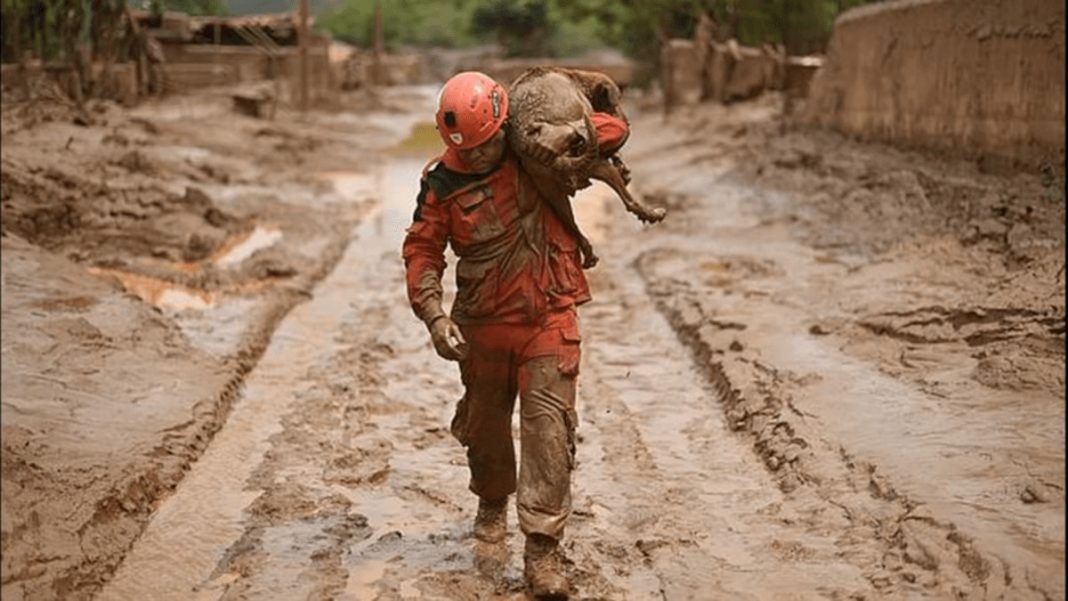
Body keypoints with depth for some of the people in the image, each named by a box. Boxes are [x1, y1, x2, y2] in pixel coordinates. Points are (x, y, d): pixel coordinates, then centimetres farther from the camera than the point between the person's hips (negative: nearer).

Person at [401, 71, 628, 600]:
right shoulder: (442, 182, -7)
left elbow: (613, 130, 3)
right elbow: (422, 250, -5)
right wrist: (433, 314, -19)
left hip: (548, 316, -2)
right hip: (482, 323, 2)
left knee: (549, 423, -12)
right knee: (484, 422, 18)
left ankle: (542, 547, -8)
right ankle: (492, 502, 48)